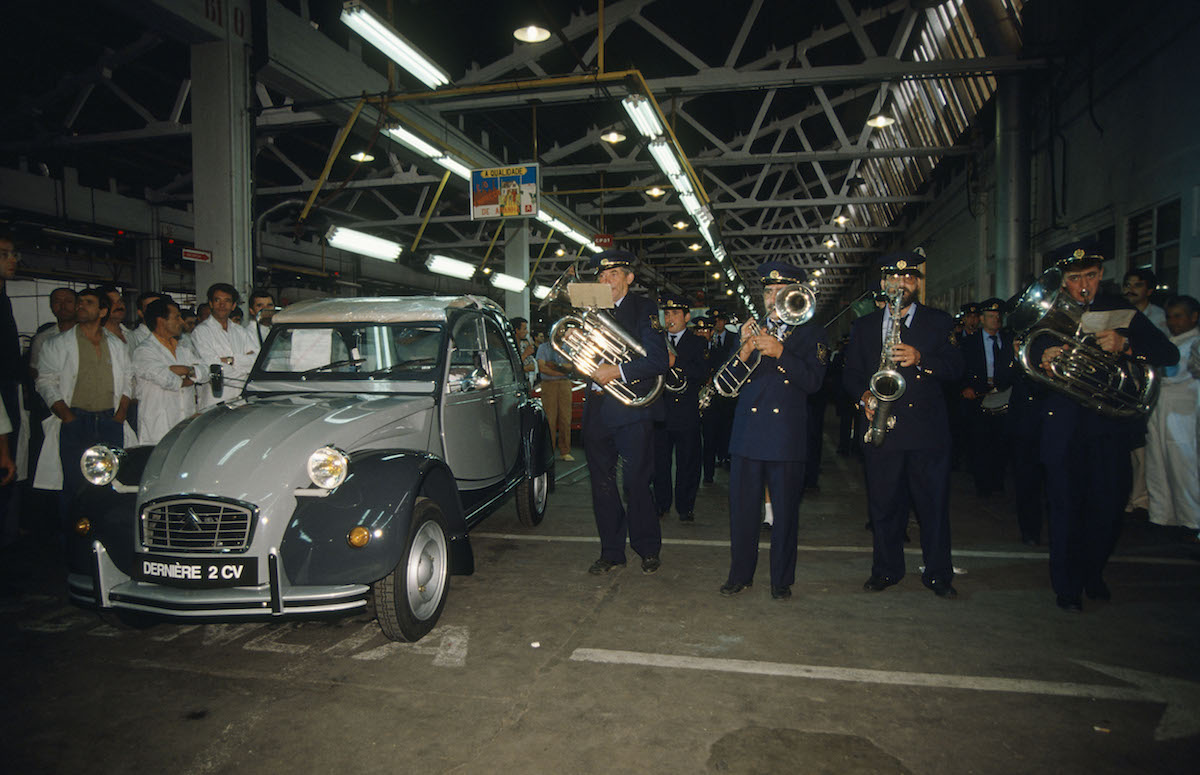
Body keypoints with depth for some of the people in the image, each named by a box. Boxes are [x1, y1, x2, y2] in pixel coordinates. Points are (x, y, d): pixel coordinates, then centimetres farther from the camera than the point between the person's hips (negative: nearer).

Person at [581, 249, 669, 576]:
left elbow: (658, 361, -10)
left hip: (632, 411, -4)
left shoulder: (644, 309, 0)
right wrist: (593, 378, -3)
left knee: (636, 484, -1)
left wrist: (617, 371, -17)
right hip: (598, 409, 5)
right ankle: (611, 553, 20)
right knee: (602, 486, 8)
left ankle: (649, 549, 17)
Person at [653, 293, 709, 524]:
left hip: (686, 412, -2)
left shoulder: (697, 343, 3)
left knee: (687, 463, 3)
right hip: (660, 410, 2)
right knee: (659, 461, 6)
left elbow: (702, 373, -11)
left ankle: (685, 507, 14)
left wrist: (675, 363, -21)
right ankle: (661, 504, 18)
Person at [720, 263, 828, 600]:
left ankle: (782, 580, 19)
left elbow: (813, 382, -7)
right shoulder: (750, 331, 14)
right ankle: (740, 575, 20)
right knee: (742, 509, 5)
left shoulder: (811, 333, 6)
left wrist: (779, 352, -18)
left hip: (787, 436, -2)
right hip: (747, 433, 2)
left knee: (784, 512, 4)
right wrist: (744, 352, -11)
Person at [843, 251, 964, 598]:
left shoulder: (939, 322, 9)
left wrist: (920, 358, -17)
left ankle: (938, 574, 16)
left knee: (934, 504, 3)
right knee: (883, 505, 7)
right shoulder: (864, 326, 13)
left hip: (928, 428, -1)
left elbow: (955, 368, -1)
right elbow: (850, 373, 13)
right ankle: (887, 569, 21)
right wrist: (864, 394, -7)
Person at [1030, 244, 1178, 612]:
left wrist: (1125, 344, -21)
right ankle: (1067, 586, 14)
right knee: (1066, 506, 0)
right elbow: (1024, 358, -6)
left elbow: (1169, 354, -3)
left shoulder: (1120, 311, 6)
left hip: (1109, 425, 2)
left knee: (1107, 505, 5)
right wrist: (1042, 358, -29)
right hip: (1064, 425, -1)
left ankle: (1093, 574, 28)